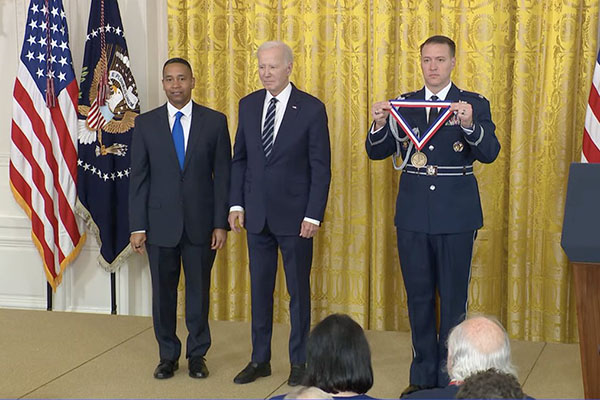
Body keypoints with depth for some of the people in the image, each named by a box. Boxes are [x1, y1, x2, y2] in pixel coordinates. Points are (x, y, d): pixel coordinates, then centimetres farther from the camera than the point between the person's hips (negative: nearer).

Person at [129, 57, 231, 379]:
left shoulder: (215, 122, 1)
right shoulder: (146, 124, 3)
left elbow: (223, 175, 1)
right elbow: (138, 178, 2)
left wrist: (221, 223, -5)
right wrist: (137, 226, -3)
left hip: (200, 223, -1)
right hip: (160, 224, 1)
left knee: (199, 291, 8)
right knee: (163, 292, 8)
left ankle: (197, 355, 22)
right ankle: (168, 355, 23)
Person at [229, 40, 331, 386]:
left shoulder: (312, 109, -8)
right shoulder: (248, 105, 6)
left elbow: (321, 167, -7)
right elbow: (239, 159, 11)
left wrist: (314, 215, -13)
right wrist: (236, 204, 2)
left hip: (295, 216, -4)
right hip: (256, 215, 4)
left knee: (299, 291, 6)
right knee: (260, 289, 11)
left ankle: (299, 362, 18)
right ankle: (260, 360, 22)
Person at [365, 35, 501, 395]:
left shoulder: (474, 104, -3)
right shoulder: (403, 104, 6)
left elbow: (489, 153, -16)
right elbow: (377, 152, 2)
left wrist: (469, 124, -34)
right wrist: (379, 125, -18)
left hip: (456, 217, -3)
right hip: (413, 216, 3)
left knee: (453, 298, 4)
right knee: (419, 298, 12)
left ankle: (450, 376, 16)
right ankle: (424, 375, 24)